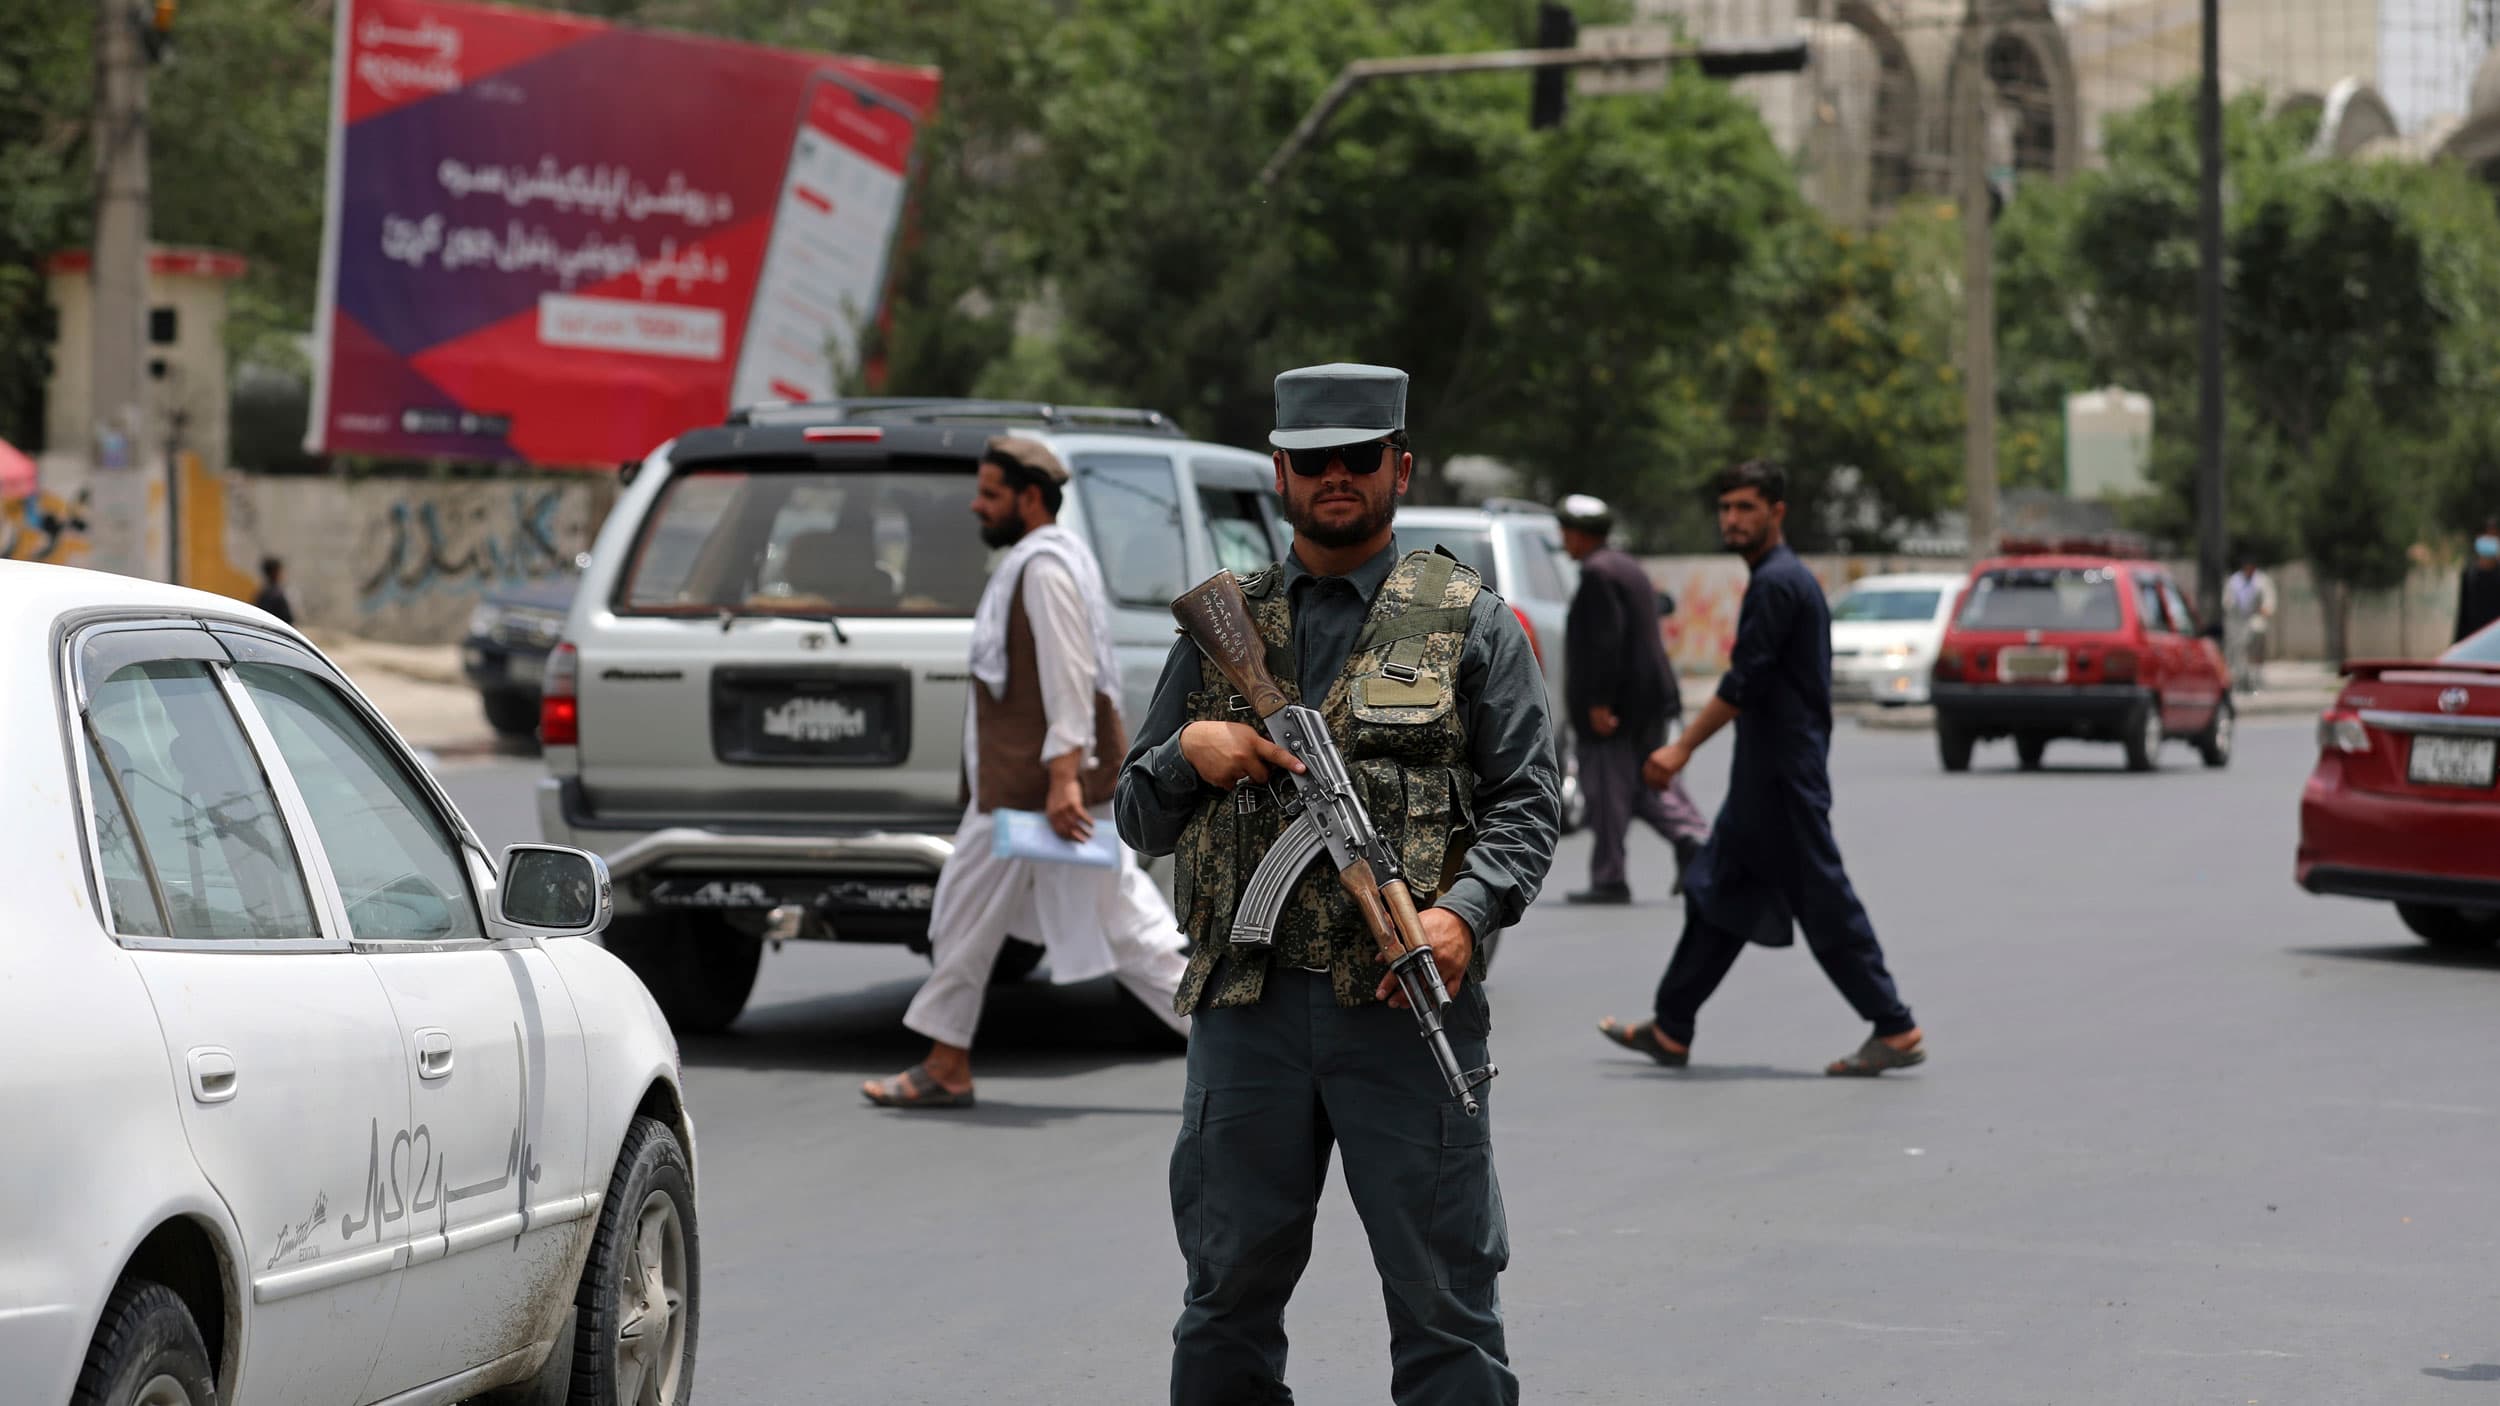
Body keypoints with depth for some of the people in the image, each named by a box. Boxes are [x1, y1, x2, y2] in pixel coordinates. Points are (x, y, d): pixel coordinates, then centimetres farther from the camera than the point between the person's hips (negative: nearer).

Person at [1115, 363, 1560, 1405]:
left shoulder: (1470, 624, 6)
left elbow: (1526, 801, -1)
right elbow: (1139, 821, 16)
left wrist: (1466, 913, -18)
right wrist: (1188, 755, -6)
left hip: (1409, 1006, -3)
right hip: (1247, 1008, 3)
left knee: (1444, 1302, 0)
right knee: (1228, 1301, 10)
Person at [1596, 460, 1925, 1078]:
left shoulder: (1776, 583, -15)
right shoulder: (1786, 578, 17)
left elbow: (1745, 682, -20)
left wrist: (1683, 748, -18)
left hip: (1785, 772, -11)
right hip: (1768, 772, 11)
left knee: (1823, 899, -7)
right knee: (1717, 893, 12)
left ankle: (1895, 1030, -4)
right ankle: (1670, 1031, 16)